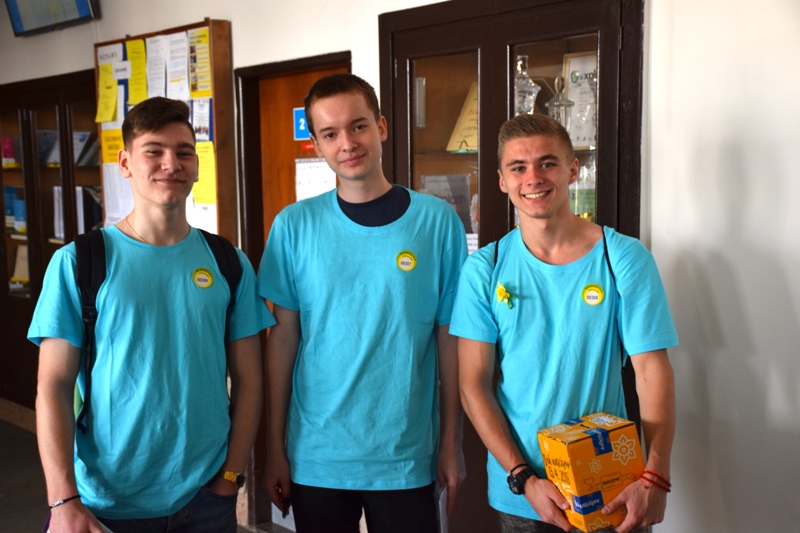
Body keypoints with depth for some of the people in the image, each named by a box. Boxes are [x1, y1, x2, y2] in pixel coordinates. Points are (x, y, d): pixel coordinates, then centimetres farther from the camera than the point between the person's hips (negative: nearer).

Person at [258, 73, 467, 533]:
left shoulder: (437, 221, -6)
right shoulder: (295, 225, -4)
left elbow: (448, 338, -1)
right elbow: (283, 336, 0)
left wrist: (452, 443, 1)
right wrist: (275, 445, 1)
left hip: (406, 457, 0)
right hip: (315, 458, 1)